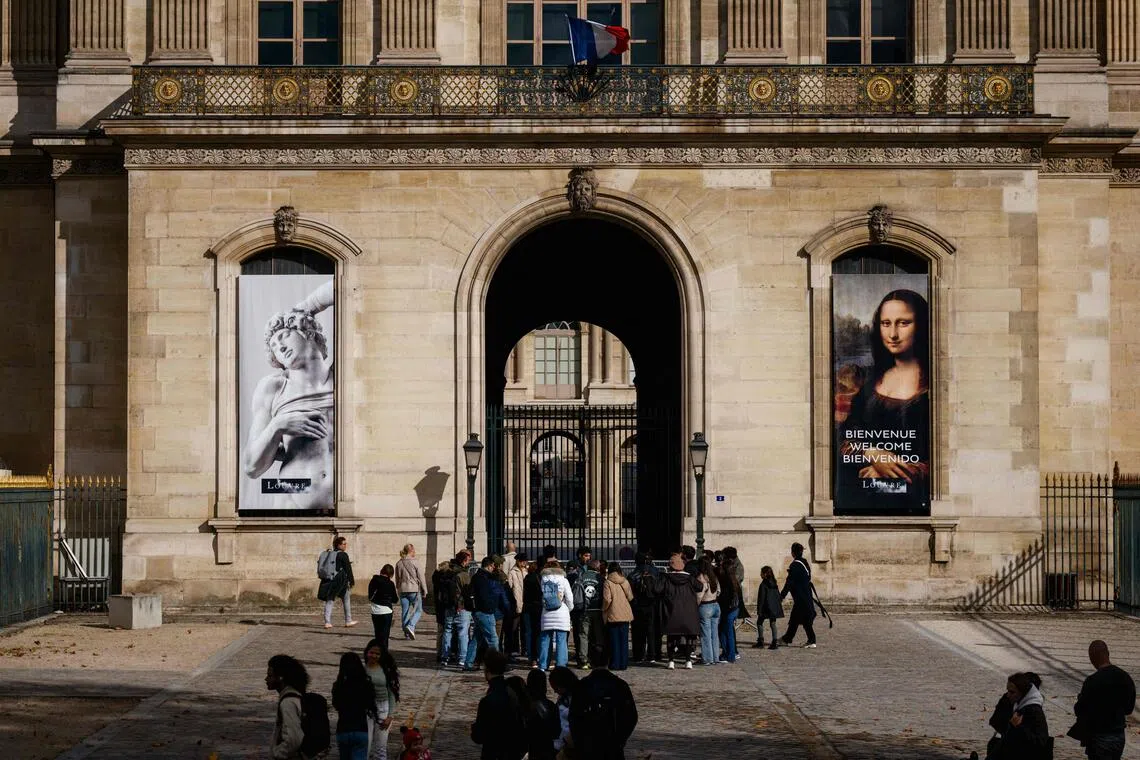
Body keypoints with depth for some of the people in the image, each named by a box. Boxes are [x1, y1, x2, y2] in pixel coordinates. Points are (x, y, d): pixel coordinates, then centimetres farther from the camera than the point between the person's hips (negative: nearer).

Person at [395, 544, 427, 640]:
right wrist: (424, 590, 0)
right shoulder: (414, 562, -9)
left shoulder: (399, 564, 6)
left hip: (403, 590, 5)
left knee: (404, 611, 10)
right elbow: (421, 577, -7)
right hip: (414, 589, -5)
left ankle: (406, 633, 12)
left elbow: (397, 579, 13)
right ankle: (410, 626, -18)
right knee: (418, 610, 4)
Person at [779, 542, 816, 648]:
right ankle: (787, 639, 25)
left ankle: (811, 641, -4)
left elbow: (789, 582, -17)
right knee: (794, 618, 16)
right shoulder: (805, 562, 9)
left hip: (800, 598, -9)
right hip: (807, 595, 9)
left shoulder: (795, 565, -17)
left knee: (805, 620, -5)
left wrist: (782, 596, -11)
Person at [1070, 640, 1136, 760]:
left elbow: (1080, 710, -13)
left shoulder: (1092, 681, -19)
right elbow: (1129, 709, 10)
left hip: (1099, 738, -6)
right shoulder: (1126, 678, 1)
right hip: (1119, 736, 6)